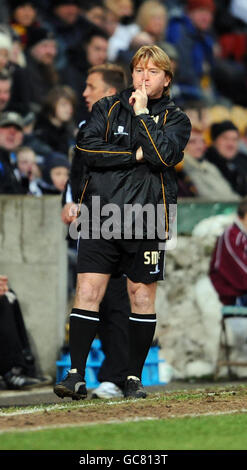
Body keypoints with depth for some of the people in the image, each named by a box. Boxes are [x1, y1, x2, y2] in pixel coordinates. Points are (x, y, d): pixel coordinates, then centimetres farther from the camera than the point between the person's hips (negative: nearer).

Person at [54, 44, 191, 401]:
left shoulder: (175, 119, 6)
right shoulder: (108, 108, 10)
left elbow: (164, 155, -13)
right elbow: (86, 147, -5)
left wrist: (142, 113, -9)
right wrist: (136, 155, -10)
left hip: (147, 220, 0)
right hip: (101, 214, 0)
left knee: (142, 297, 4)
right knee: (88, 292, -7)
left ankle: (135, 377, 15)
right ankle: (76, 375, -6)